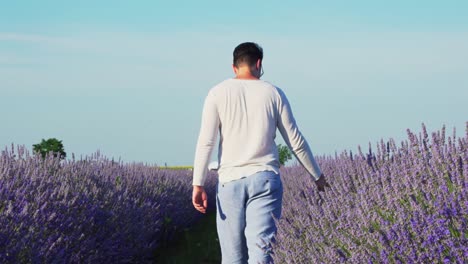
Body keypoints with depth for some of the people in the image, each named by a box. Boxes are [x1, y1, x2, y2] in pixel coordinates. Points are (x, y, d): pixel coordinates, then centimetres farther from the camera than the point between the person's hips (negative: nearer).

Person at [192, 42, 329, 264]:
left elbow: (206, 142, -4)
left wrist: (198, 184, -4)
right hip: (266, 179, 0)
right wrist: (317, 175, 20)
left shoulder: (218, 93, 4)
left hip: (230, 181, 0)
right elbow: (296, 142, 9)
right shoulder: (274, 93, 7)